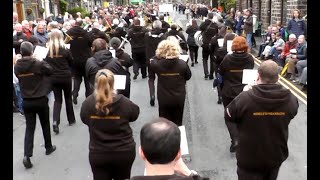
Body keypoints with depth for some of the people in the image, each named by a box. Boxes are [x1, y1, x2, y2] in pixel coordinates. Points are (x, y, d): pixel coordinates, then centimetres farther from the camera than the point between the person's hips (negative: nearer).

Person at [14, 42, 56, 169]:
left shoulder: (17, 67, -5)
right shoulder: (38, 64, -17)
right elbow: (50, 70, -1)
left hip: (26, 102, 3)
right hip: (41, 100, -3)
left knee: (29, 128, 8)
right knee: (45, 124, 17)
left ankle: (27, 155, -4)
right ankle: (48, 147, 34)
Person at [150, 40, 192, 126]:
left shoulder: (156, 64, -17)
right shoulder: (182, 63, -17)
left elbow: (152, 63, 8)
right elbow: (188, 76, 1)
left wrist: (158, 55, 4)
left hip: (163, 99, 0)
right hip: (179, 98, 0)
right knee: (177, 122, 18)